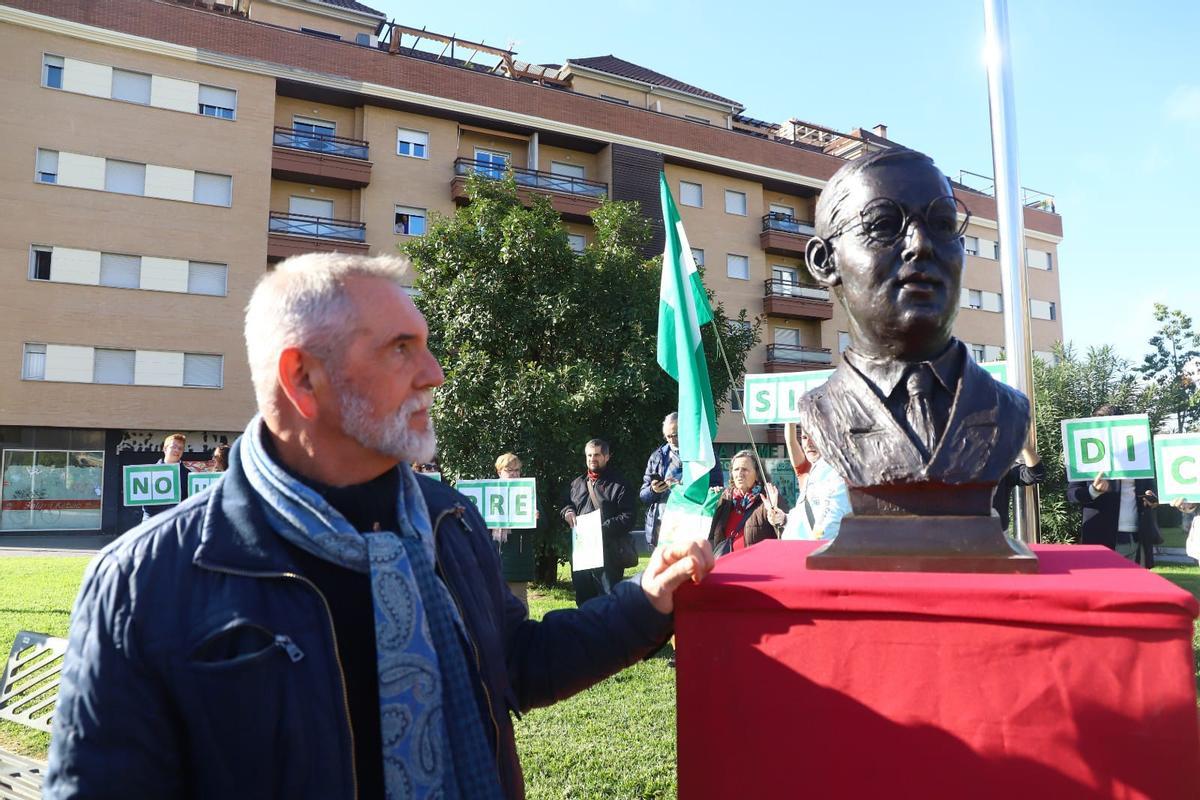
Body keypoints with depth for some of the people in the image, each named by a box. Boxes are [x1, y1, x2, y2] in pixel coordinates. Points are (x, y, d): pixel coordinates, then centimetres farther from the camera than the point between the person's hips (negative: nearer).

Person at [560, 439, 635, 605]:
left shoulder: (617, 485, 1)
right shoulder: (576, 484, 18)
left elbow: (628, 518, -8)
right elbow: (564, 505, 29)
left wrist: (604, 527, -19)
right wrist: (567, 512, 5)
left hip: (608, 555, -5)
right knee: (583, 601, 14)